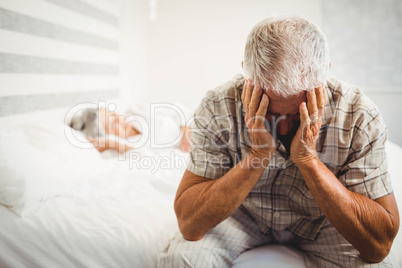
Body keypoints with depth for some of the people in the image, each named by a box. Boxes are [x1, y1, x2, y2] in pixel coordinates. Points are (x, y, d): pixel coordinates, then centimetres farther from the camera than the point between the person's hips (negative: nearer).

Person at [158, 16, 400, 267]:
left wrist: (308, 158, -37)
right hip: (245, 213, 1)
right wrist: (258, 153, -38)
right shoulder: (217, 108, -25)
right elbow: (188, 224, -28)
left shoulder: (359, 116, -25)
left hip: (323, 220, 0)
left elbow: (380, 244, -27)